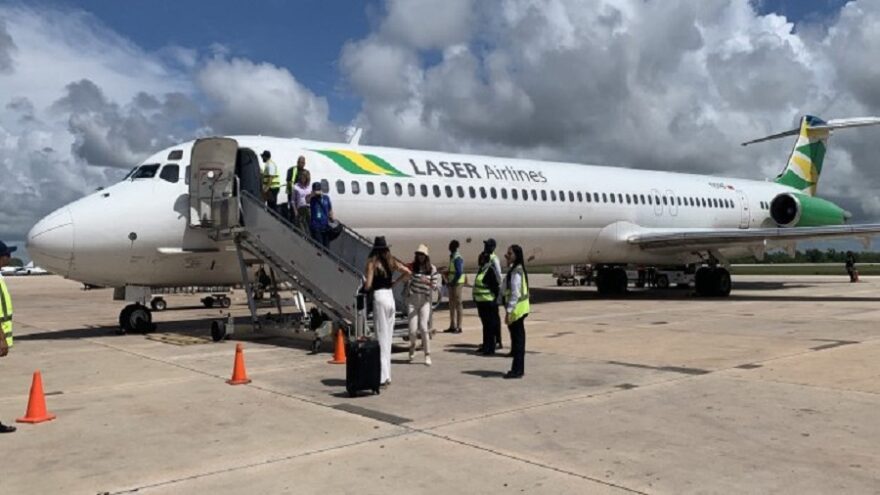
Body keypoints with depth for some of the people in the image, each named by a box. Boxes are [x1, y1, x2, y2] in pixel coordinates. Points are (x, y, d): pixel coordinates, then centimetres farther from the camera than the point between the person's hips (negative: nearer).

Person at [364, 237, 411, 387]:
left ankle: (383, 377, -2)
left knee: (381, 337, -3)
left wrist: (365, 286, 11)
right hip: (390, 296, 5)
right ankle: (387, 375, 18)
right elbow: (408, 272, 2)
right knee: (388, 337, 12)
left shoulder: (372, 262, -6)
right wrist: (395, 282, 12)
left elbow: (368, 285, -11)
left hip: (379, 297, -5)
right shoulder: (391, 261, 8)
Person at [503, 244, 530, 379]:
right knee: (517, 339, 14)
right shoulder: (516, 269, 12)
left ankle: (517, 370, 2)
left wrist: (508, 311, -22)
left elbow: (515, 294, -23)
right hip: (519, 309, 10)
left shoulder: (516, 272, -18)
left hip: (517, 309, -10)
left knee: (518, 339, -4)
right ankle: (517, 369, 22)